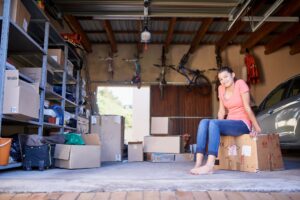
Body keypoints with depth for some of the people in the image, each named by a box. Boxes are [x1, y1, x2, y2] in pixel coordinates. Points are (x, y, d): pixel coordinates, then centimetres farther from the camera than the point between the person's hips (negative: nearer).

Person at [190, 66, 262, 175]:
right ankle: (198, 163, -30)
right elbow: (221, 111, 9)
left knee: (214, 123, -31)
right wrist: (220, 128, -3)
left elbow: (247, 108, -10)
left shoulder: (240, 83, -6)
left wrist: (257, 128, -10)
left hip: (243, 124, -6)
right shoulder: (221, 89, 11)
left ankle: (209, 165, -41)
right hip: (230, 123, 6)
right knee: (203, 122, -20)